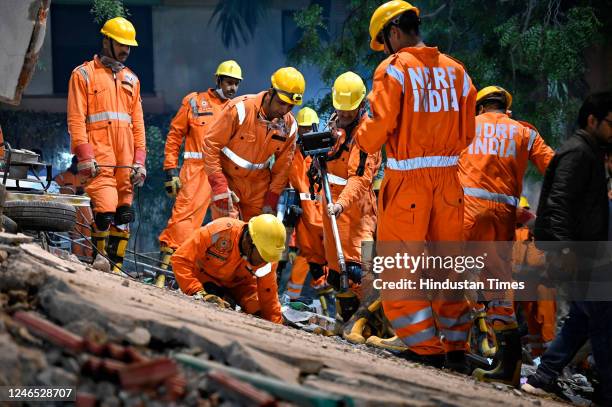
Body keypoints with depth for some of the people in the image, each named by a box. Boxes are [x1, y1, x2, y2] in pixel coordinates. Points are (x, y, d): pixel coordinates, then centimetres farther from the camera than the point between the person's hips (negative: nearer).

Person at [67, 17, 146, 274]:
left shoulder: (131, 79, 20)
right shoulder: (84, 74, 4)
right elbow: (76, 119, -3)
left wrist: (139, 160, 10)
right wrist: (85, 156, -12)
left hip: (125, 160, 5)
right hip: (99, 157, -5)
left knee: (124, 214, 1)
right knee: (105, 211, -16)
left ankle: (115, 267, 6)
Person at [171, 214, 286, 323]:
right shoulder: (219, 231, -39)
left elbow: (268, 299, -14)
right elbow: (181, 260, -37)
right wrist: (200, 293, -45)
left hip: (239, 282, 3)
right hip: (206, 276, -3)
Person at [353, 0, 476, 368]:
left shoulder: (394, 69, -8)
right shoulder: (455, 69, 9)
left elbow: (379, 126, -14)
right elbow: (467, 133, 11)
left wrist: (361, 138, 7)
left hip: (408, 179, -5)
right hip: (448, 177, 6)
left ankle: (425, 348, -2)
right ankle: (456, 346, 20)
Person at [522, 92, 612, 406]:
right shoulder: (577, 152, -11)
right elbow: (559, 203, -21)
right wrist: (565, 248, -28)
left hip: (576, 249, 10)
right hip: (570, 250, -10)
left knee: (583, 317, 12)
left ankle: (543, 378, 13)